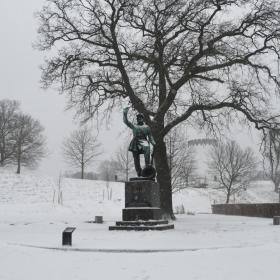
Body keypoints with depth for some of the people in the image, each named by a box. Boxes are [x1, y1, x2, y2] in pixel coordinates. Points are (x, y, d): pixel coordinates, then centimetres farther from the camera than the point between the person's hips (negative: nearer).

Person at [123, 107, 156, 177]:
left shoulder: (146, 127, 19)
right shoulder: (134, 126, 21)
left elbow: (150, 136, 16)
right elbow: (126, 121, 11)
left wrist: (154, 143, 0)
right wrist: (125, 113, -2)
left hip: (144, 142, -2)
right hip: (135, 143, 2)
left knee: (147, 149, -37)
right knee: (136, 160, -1)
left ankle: (148, 167, -42)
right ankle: (139, 174, 7)